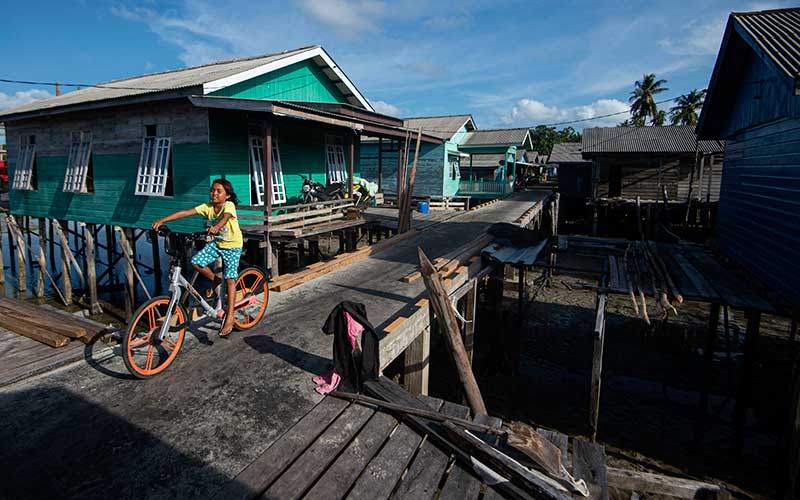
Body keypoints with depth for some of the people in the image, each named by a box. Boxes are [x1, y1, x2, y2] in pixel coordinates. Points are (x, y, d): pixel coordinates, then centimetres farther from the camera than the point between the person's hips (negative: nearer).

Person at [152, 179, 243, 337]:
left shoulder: (229, 205, -21)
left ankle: (229, 318, -11)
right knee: (196, 261, -14)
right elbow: (184, 213, -14)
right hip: (217, 243, 6)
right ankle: (215, 281, 15)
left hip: (233, 246, -6)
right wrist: (162, 220, -24)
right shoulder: (208, 207, -7)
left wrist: (217, 226, -65)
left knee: (230, 279, -14)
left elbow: (225, 217, -44)